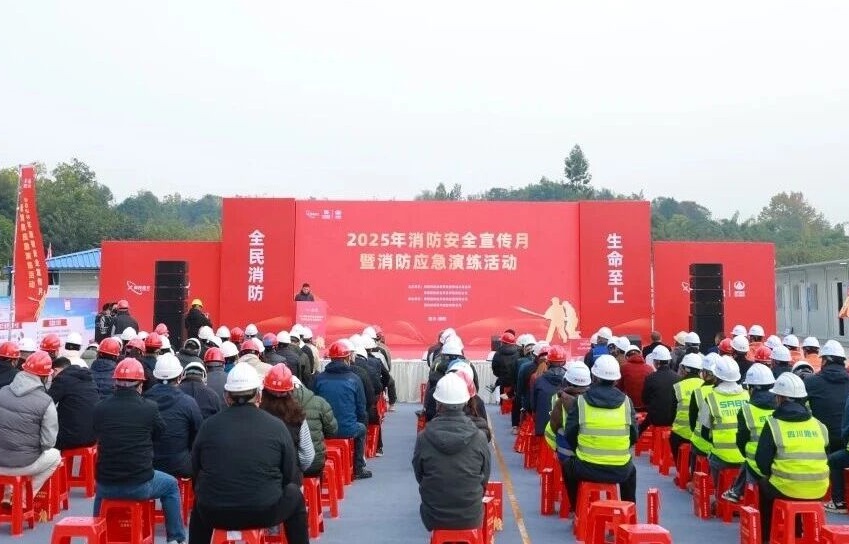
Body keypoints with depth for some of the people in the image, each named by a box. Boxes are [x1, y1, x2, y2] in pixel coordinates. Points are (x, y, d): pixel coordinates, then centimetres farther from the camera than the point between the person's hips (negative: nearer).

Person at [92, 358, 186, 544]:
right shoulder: (150, 407, -12)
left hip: (107, 485, 3)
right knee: (171, 485, 26)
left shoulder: (100, 408, -6)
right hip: (141, 485, -3)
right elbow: (159, 433, 7)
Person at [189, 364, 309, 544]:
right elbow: (289, 476, 1)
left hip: (214, 515, 2)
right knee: (295, 495, 26)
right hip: (265, 514, -2)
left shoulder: (209, 425, -2)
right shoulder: (277, 425, -5)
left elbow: (195, 472, 10)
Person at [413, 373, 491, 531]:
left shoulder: (423, 438, -16)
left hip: (434, 519, 0)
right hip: (471, 518, 0)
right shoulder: (479, 438, -15)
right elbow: (485, 478, -2)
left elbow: (419, 476, -3)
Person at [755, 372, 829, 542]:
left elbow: (762, 460, -6)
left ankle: (766, 536, 30)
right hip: (818, 489, 4)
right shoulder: (819, 425, 6)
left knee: (764, 485, 26)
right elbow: (821, 456, 15)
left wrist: (771, 474, 13)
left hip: (786, 489, -4)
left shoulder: (773, 423, -8)